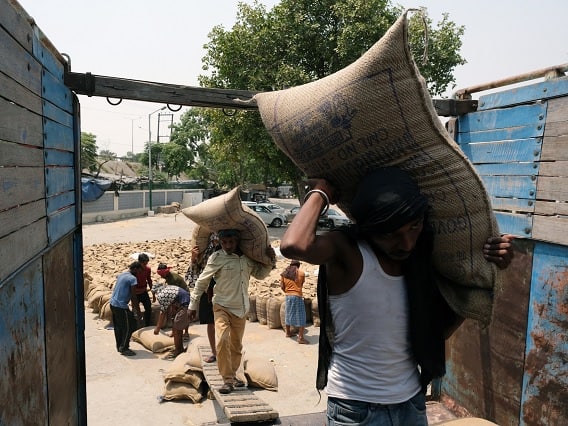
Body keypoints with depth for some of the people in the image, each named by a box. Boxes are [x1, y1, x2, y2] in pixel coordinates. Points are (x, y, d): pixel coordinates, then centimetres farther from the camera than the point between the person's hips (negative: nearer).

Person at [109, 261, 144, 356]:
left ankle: (119, 346, 29)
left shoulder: (121, 275, 12)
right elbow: (133, 296, -15)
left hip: (113, 304, 9)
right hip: (121, 306, -9)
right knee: (129, 327, 1)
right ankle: (124, 348, 7)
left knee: (118, 327, 19)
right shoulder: (132, 279, -14)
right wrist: (138, 310, -5)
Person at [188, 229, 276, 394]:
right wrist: (193, 305, -1)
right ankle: (228, 380, -9)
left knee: (236, 345, 15)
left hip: (241, 309, 4)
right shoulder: (216, 258, -12)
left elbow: (260, 274, 13)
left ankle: (232, 375, 33)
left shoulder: (248, 257, -1)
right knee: (222, 340, -22)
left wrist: (270, 261, -3)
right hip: (222, 307, -4)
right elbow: (202, 282, -5)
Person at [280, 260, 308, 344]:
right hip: (297, 296, -5)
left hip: (288, 296, 5)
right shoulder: (301, 273, -3)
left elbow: (282, 286, 4)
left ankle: (288, 333, 32)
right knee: (300, 316, -2)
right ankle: (300, 337, -7)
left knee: (289, 314, 19)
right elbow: (302, 284, 9)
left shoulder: (284, 273, 6)